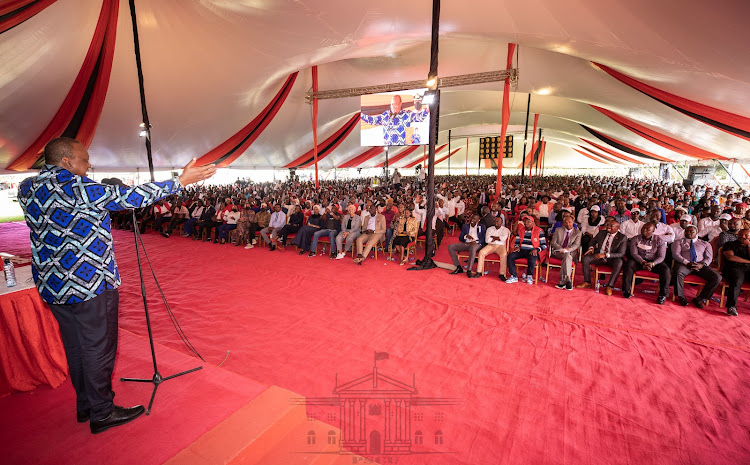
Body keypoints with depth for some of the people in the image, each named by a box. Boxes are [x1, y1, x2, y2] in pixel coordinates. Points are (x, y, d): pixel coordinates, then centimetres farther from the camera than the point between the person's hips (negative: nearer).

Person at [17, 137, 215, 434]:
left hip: (53, 286, 9)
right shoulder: (75, 187, -17)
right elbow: (129, 198, -19)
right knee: (98, 349, 5)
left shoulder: (26, 188, 8)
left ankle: (85, 405, 36)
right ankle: (101, 414, 19)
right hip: (90, 285, -9)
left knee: (75, 347, 20)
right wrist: (180, 181, -17)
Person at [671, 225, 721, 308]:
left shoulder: (705, 244, 25)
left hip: (701, 265, 3)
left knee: (717, 277, -23)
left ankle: (700, 299, -11)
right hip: (684, 264, -3)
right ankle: (681, 297, -19)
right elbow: (676, 254, 2)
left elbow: (709, 257, 11)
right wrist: (687, 263, -15)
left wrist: (702, 265, -11)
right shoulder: (678, 242, 18)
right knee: (678, 272, -38)